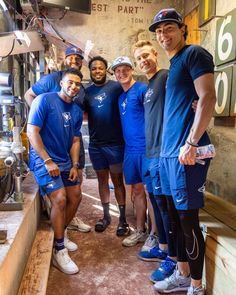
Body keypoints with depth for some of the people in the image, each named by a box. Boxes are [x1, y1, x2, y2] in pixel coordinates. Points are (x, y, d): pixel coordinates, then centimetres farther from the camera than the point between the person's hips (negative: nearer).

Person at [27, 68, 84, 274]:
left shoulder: (77, 111, 8)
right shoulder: (45, 100, -12)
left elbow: (75, 140, 11)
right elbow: (32, 131, -16)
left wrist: (75, 166, 0)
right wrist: (48, 161, -19)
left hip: (65, 161, 8)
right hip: (43, 159, -8)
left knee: (75, 197, 11)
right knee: (60, 199, -18)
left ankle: (60, 234, 33)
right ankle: (59, 251, -1)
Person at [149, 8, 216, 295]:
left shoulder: (194, 54, -3)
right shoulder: (173, 65, 22)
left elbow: (207, 98, -16)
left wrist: (191, 143, -22)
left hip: (186, 152, -9)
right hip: (169, 151, 9)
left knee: (188, 219, -1)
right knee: (175, 216, 14)